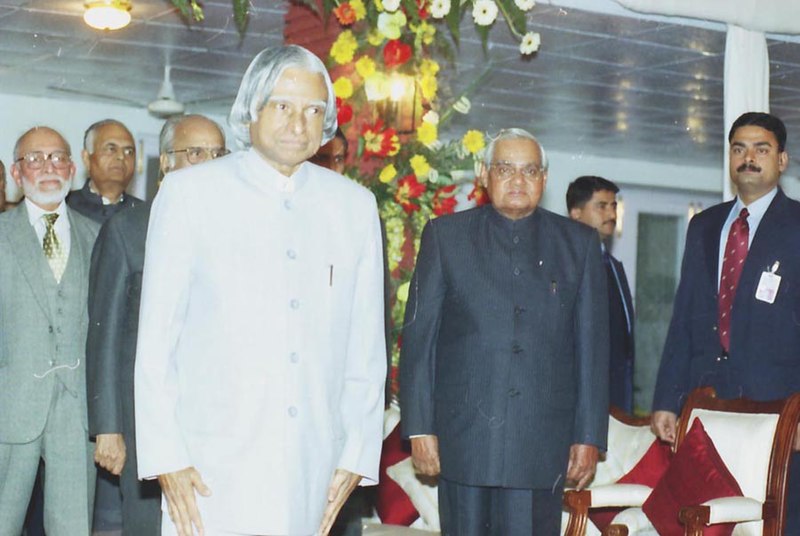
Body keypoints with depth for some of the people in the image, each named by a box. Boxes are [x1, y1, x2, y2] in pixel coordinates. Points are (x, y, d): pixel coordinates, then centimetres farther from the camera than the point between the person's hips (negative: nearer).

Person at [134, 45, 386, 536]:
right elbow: (156, 339, 1)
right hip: (212, 467, -2)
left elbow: (367, 347, 11)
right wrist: (166, 458, -5)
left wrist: (356, 456, 5)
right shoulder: (190, 193, 3)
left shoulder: (355, 206, 10)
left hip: (313, 469, 2)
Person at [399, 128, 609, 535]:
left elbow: (592, 345, 8)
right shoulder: (445, 236, 9)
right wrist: (419, 426, -2)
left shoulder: (579, 244, 11)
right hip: (464, 437, 0)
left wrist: (589, 436, 2)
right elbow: (419, 336, 5)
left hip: (543, 439, 0)